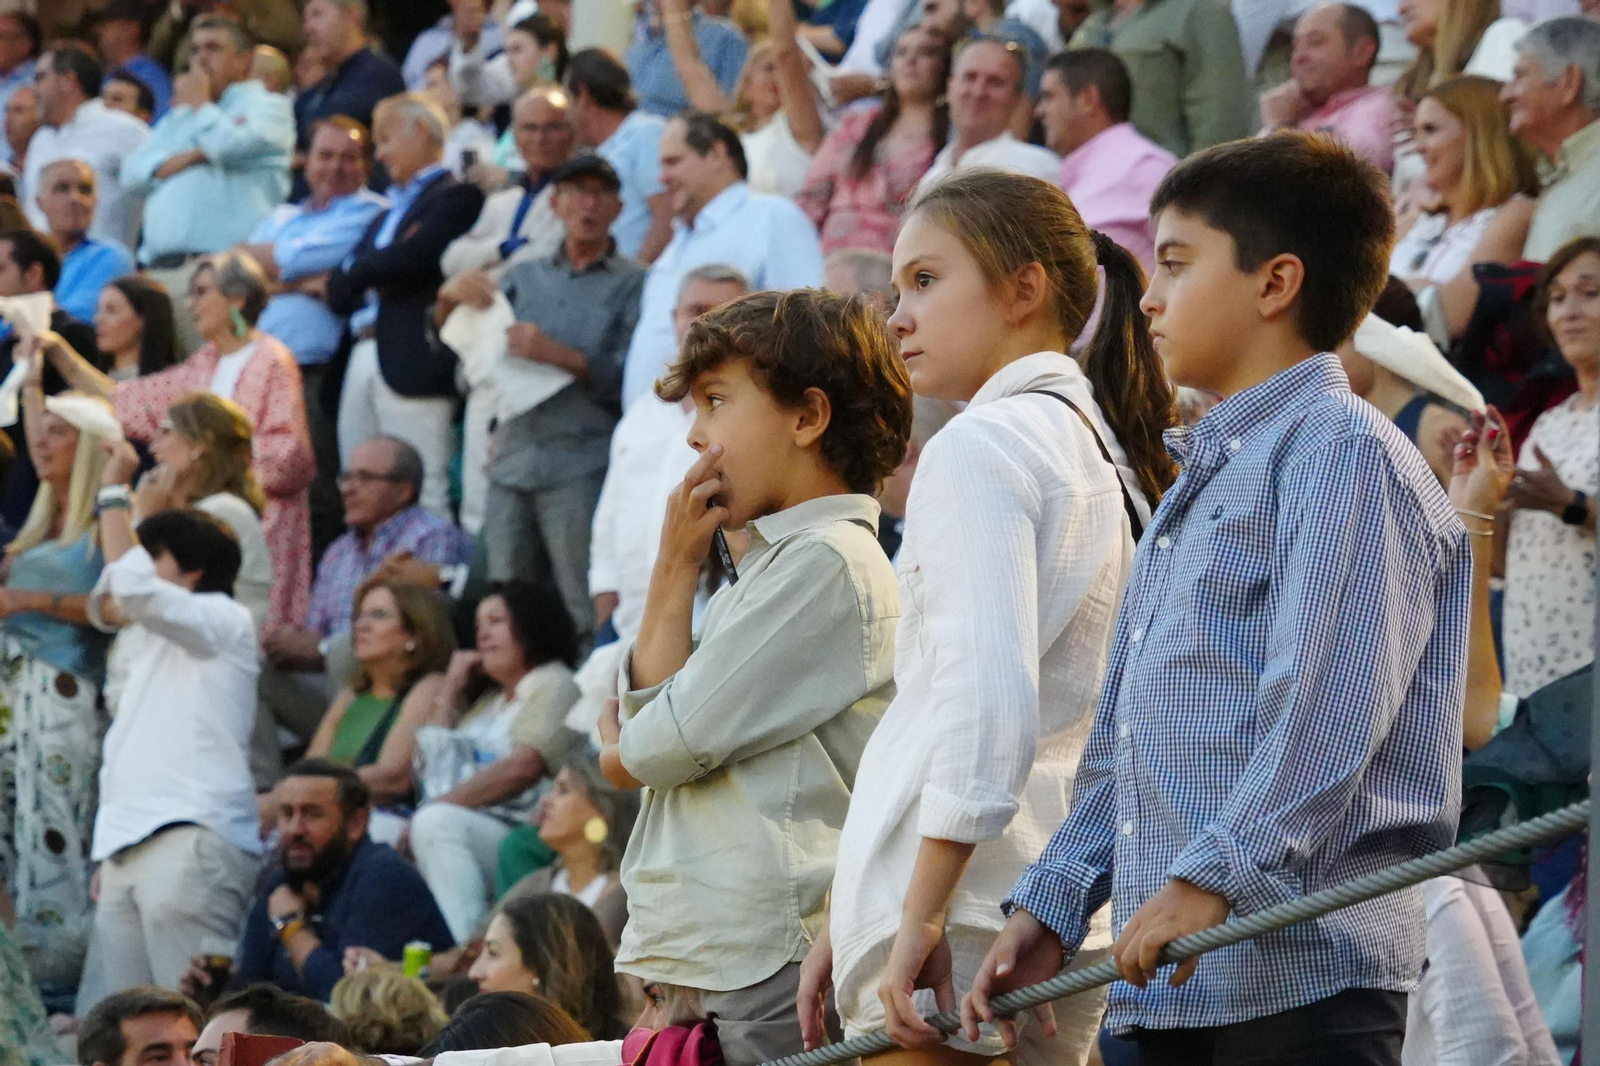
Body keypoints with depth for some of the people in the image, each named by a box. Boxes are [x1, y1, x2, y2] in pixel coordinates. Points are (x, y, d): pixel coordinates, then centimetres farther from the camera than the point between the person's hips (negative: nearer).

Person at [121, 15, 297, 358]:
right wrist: (180, 160, -1)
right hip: (159, 269, 7)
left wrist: (199, 103, 6)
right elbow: (133, 172, 18)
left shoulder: (266, 106, 8)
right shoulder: (178, 117, 29)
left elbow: (230, 144, -12)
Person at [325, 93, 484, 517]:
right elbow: (339, 295, 19)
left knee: (420, 495, -10)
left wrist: (349, 275, 0)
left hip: (411, 358, -8)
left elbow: (413, 257, -15)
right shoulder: (391, 209, 26)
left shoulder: (455, 197, 0)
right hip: (362, 361, 8)